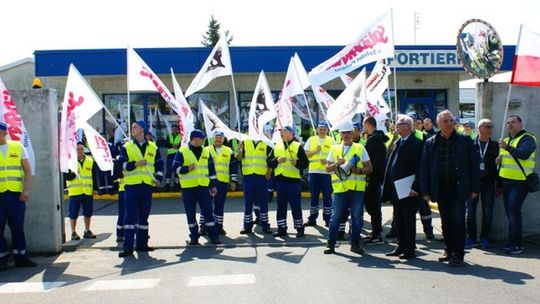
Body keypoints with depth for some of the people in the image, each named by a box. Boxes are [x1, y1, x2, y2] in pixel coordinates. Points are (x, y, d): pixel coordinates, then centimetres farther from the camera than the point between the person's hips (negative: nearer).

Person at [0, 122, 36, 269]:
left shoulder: (18, 147, 7)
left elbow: (27, 170, 7)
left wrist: (26, 190, -3)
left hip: (16, 194, 1)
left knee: (17, 226, 8)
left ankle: (20, 257, 17)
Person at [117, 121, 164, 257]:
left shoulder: (153, 147, 10)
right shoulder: (127, 147, 6)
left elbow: (159, 165, 14)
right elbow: (120, 163, -1)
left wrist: (158, 178, 0)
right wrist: (135, 164, -15)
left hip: (147, 185, 2)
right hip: (131, 185, -2)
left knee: (144, 216, 9)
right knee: (130, 216, -6)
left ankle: (142, 244, 19)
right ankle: (127, 247, -5)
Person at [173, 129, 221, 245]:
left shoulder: (206, 152, 10)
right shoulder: (182, 152, -2)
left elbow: (211, 170, 14)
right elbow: (175, 167, -4)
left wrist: (213, 185, 10)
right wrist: (187, 168, -20)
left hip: (204, 187, 3)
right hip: (188, 188, -2)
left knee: (208, 211, 2)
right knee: (190, 213, 4)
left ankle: (214, 236, 8)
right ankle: (194, 237, 15)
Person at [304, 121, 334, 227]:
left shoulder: (331, 141, 6)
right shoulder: (311, 140, 9)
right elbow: (305, 154, 3)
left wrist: (328, 161, -14)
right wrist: (315, 151, -12)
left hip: (327, 172, -1)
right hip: (313, 172, 2)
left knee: (327, 197, 2)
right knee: (314, 197, 9)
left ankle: (328, 219, 10)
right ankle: (312, 219, 16)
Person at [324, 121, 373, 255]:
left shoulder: (360, 148, 8)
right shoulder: (335, 149, 11)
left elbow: (369, 168, 6)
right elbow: (328, 168, 9)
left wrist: (359, 170, -13)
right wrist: (336, 163, -10)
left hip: (357, 188, 0)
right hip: (340, 188, 0)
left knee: (357, 217, 4)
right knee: (336, 217, 2)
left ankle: (355, 244, 16)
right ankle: (331, 244, 11)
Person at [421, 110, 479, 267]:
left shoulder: (465, 140, 2)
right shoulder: (430, 143, 6)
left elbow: (474, 165, 2)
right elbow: (424, 168, 6)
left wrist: (475, 188, -3)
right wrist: (425, 191, 1)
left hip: (459, 187, -2)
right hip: (440, 188, 2)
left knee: (458, 220, -6)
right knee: (446, 222, 10)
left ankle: (458, 254, 1)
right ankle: (449, 251, 23)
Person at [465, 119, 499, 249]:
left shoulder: (495, 145, 6)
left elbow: (498, 164, 5)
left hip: (488, 182, 1)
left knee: (488, 212, 4)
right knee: (470, 211, 3)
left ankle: (484, 238, 17)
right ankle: (471, 238, 14)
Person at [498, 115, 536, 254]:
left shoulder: (527, 138, -7)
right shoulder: (506, 140, 19)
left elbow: (524, 154, -25)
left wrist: (507, 147, -30)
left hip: (519, 182, -8)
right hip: (506, 182, 8)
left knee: (514, 212, -12)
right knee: (510, 212, 11)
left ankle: (516, 245, -6)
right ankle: (512, 242, 19)